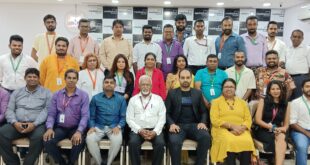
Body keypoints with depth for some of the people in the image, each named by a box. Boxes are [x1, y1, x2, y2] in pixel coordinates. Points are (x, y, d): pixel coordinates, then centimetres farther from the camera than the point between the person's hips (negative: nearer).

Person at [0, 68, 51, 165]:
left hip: (37, 124, -3)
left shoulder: (46, 93, 8)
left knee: (39, 137, -35)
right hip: (17, 124, 4)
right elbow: (9, 110, 11)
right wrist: (15, 122, -10)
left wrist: (34, 124, -18)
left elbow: (46, 111, -4)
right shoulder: (16, 92, 19)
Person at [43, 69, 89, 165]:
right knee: (47, 141, -26)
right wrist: (49, 128, -15)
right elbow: (51, 114, 5)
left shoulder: (83, 95, 1)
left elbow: (85, 116, -8)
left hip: (75, 128, -2)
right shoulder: (56, 95, 9)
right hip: (60, 127, 2)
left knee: (79, 142, -32)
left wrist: (79, 131, -23)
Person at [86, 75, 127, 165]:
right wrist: (92, 127, -10)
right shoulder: (95, 98, 9)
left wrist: (118, 126, -13)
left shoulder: (121, 99, 8)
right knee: (90, 139, -28)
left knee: (118, 140, -32)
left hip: (114, 127, -1)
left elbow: (123, 116, 3)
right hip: (99, 126, 1)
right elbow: (91, 116, 7)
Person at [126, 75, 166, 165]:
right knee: (133, 143, -29)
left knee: (160, 143, -28)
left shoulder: (158, 99, 10)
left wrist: (155, 131, -11)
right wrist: (140, 130, -11)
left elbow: (162, 118, 4)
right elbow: (129, 118, 3)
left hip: (154, 129, 0)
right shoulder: (133, 99, 10)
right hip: (138, 129, 0)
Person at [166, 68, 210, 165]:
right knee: (174, 141, -33)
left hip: (194, 125, 2)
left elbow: (203, 112, 14)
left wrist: (203, 122, -6)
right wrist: (171, 124, -12)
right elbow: (167, 112, 6)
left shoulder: (197, 93, 15)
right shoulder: (172, 93, 11)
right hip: (178, 125, -2)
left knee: (206, 137, -29)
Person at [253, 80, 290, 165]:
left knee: (281, 137, -34)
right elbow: (258, 120, -6)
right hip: (262, 131, -2)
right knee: (281, 141, -31)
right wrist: (272, 128, -17)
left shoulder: (286, 104, 9)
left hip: (278, 132, 2)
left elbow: (286, 125, 10)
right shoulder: (263, 101, 1)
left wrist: (280, 129, -13)